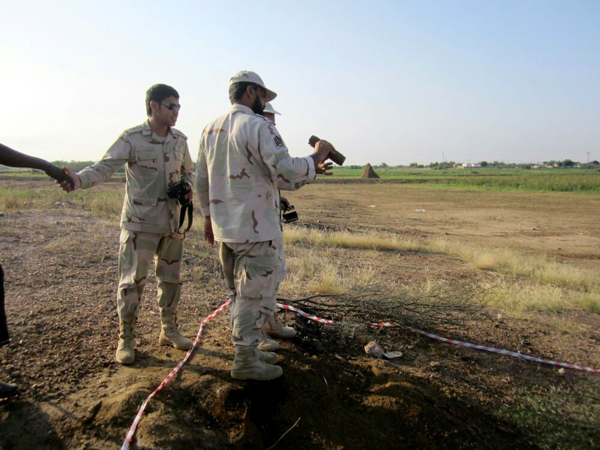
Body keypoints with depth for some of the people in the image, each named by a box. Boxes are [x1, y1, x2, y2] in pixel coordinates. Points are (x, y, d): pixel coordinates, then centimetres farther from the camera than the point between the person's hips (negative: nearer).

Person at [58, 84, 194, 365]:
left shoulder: (180, 140, 7)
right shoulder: (132, 138, -9)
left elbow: (188, 170, 21)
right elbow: (106, 166, -18)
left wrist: (188, 187, -1)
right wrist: (80, 179, -38)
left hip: (172, 223, 5)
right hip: (139, 225, -5)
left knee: (171, 279, 13)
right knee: (132, 282, -1)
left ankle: (169, 331, 30)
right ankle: (125, 339, 15)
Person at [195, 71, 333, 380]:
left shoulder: (211, 129, 13)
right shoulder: (258, 125, -12)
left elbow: (201, 180, 17)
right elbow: (286, 170, -21)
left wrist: (208, 217, 25)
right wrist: (316, 158, -4)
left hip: (223, 228, 9)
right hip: (255, 230, -8)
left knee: (240, 295, 20)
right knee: (256, 297, 4)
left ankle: (247, 351, 33)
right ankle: (245, 362, 14)